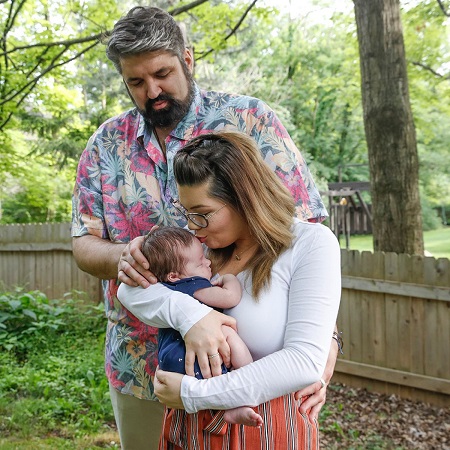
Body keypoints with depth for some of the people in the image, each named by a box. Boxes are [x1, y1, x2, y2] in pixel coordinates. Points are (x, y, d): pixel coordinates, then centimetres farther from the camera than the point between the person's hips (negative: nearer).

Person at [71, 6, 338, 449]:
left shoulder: (251, 120, -8)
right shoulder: (106, 143, 3)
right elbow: (83, 245, 2)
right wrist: (121, 257, -22)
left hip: (239, 359, -3)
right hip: (137, 363, 4)